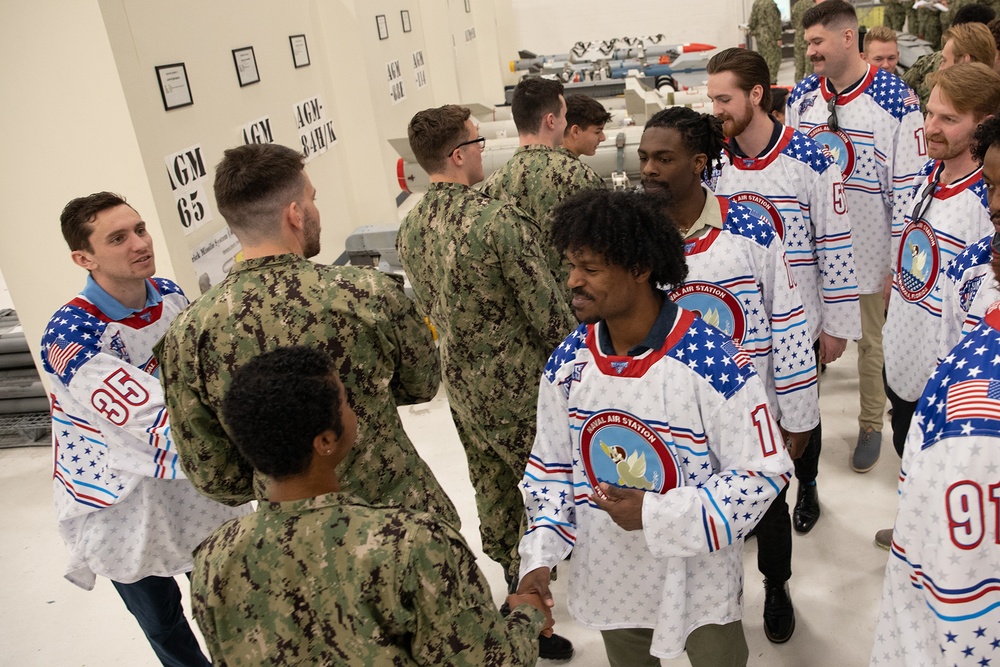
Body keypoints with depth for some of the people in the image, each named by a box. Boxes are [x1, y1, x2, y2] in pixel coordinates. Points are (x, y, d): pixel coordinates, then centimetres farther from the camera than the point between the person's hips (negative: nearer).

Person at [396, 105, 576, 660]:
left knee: (493, 481, 23)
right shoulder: (499, 220, -25)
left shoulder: (411, 227, -2)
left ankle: (511, 564, 45)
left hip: (462, 381, 7)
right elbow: (548, 310, -20)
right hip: (518, 384, -7)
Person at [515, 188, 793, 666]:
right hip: (608, 578, 4)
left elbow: (763, 473, -18)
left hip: (697, 579, -4)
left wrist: (656, 515, -24)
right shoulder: (566, 363, -9)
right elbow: (552, 465, 2)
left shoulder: (714, 365, -25)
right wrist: (540, 556, -8)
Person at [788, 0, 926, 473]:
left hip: (867, 250, -3)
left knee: (869, 341, 13)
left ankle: (871, 427, 31)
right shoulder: (800, 96, 1)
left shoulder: (896, 100, -13)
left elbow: (909, 186, -10)